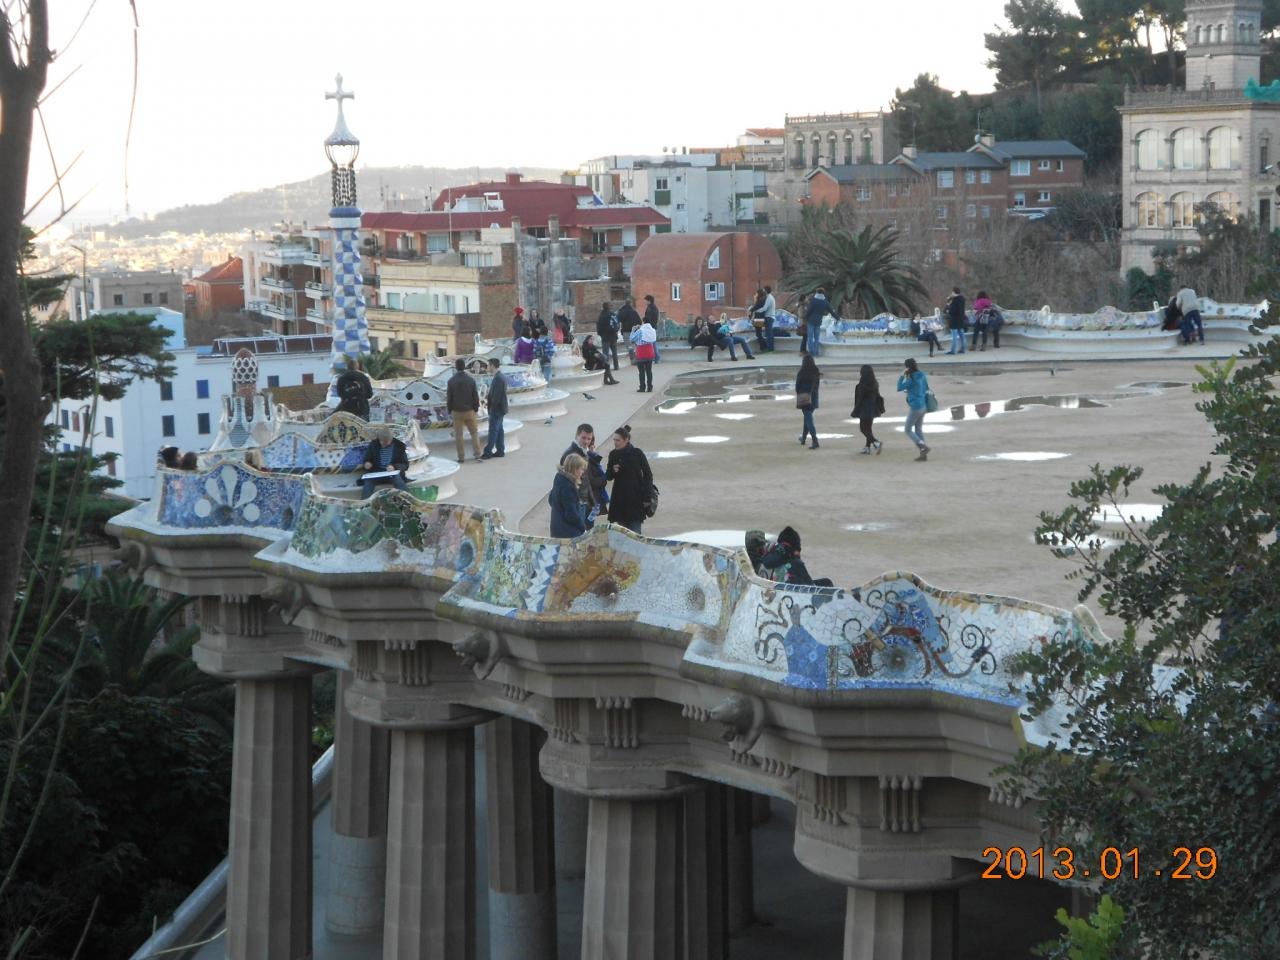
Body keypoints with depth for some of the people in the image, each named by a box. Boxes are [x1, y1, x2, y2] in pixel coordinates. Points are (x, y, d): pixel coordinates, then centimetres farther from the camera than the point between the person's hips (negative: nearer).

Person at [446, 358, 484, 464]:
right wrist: (476, 409, 10)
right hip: (469, 411, 1)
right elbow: (475, 396, -2)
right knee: (474, 432, 10)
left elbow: (449, 397, -3)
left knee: (458, 435, 6)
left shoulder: (451, 381, -8)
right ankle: (477, 454, 0)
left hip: (457, 411, 0)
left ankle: (461, 457, 6)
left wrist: (449, 410, 8)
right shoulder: (471, 379, -6)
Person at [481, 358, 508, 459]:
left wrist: (490, 404, -11)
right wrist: (488, 399, 4)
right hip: (500, 409, 10)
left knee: (493, 431, -6)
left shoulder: (498, 379, -21)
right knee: (499, 430, 13)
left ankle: (488, 452, -3)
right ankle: (500, 451, 17)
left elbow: (497, 395, -23)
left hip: (496, 409, -10)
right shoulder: (501, 377, 10)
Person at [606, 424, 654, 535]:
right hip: (619, 498, 4)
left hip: (635, 498, -4)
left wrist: (647, 497, -7)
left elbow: (647, 475, -3)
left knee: (635, 529, -8)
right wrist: (613, 471, -12)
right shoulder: (613, 454, 4)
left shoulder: (637, 453, -7)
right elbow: (609, 477, 12)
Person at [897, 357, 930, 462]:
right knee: (919, 430, 15)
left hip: (915, 406, -8)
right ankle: (924, 454, 12)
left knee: (908, 430, 2)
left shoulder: (911, 378, -18)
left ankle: (923, 446, -14)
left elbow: (899, 388, -12)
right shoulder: (922, 375, 5)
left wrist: (902, 376, -8)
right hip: (923, 405, 8)